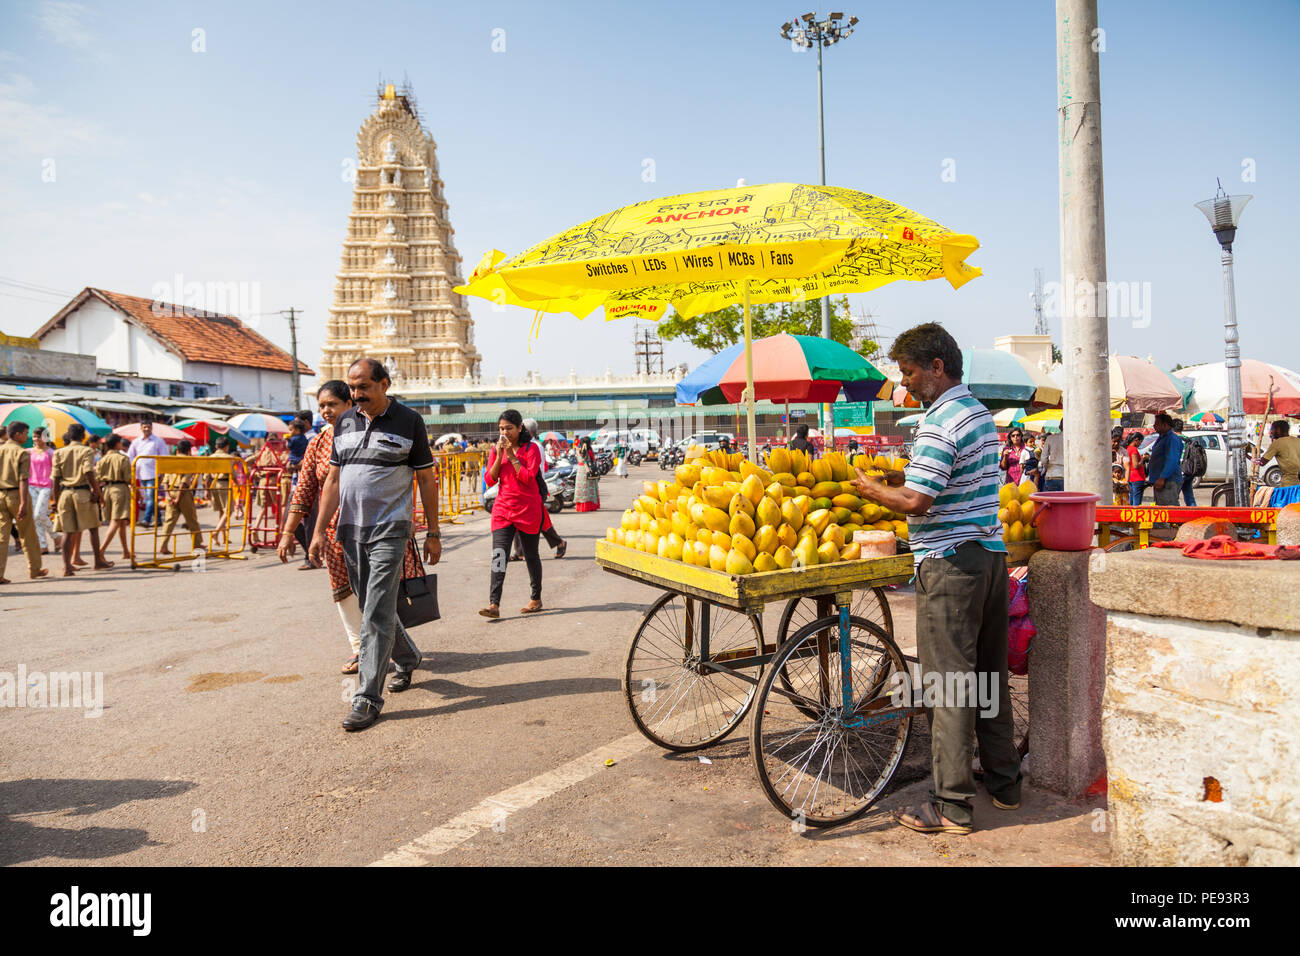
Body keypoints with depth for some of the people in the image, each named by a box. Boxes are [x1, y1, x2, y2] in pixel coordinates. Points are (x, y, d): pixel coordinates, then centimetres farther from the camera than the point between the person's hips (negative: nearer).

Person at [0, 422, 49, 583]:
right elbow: (23, 480, -16)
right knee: (28, 535, 9)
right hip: (16, 494, -5)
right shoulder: (22, 453, -9)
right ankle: (34, 569, 19)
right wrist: (23, 503, -20)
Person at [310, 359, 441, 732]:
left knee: (377, 614, -8)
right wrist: (320, 530, 6)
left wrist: (433, 534, -1)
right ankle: (407, 658, 39)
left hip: (390, 530, -5)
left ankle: (368, 698, -2)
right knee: (372, 609, 15)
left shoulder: (409, 421, -3)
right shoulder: (344, 422, 10)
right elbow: (333, 479, 13)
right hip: (351, 530, 5)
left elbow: (427, 479, 0)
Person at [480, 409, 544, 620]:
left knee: (530, 555, 9)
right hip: (503, 509, 3)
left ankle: (536, 599, 24)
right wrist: (499, 456, -9)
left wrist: (512, 456, -17)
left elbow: (529, 478, -16)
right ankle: (494, 604, -13)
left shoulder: (531, 448, -5)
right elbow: (490, 480, 2)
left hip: (528, 509, -3)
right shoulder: (496, 449, 9)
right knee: (499, 555, -9)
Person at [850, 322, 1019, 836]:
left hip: (949, 562, -10)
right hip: (990, 552, 10)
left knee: (948, 681, -4)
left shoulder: (940, 423, -17)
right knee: (989, 674, 17)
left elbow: (916, 501, -22)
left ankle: (951, 804, 3)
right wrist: (900, 476, 13)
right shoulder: (980, 413, 15)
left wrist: (874, 490, -5)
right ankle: (1004, 783, 28)